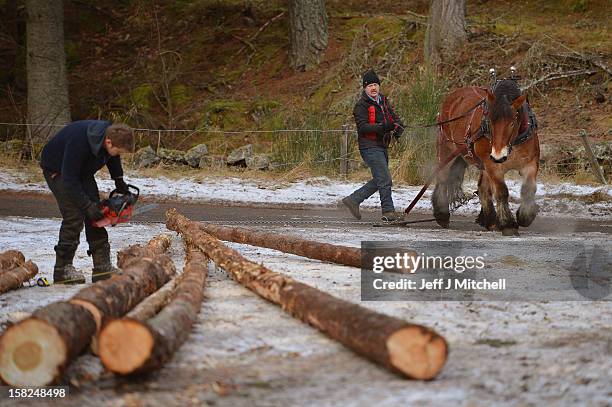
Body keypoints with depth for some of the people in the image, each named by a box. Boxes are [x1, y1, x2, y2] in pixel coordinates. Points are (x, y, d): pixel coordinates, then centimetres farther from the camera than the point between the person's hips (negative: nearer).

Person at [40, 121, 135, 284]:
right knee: (74, 216, -17)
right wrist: (87, 206, -33)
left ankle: (102, 265, 1)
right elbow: (69, 180, -35)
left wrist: (119, 182, 3)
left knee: (96, 213, 0)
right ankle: (62, 268, -12)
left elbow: (112, 158, 9)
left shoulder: (111, 135, -17)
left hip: (82, 170, 7)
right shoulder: (79, 142, -40)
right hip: (57, 170, -7)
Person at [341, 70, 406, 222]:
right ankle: (388, 212, -5)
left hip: (382, 146, 9)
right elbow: (363, 126, -19)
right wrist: (382, 126, -31)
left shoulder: (383, 101, 15)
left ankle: (353, 199, 23)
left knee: (379, 181, 14)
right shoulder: (361, 105, -9)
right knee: (385, 180, -11)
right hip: (370, 147, -9)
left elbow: (394, 117, 15)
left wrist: (398, 127, -9)